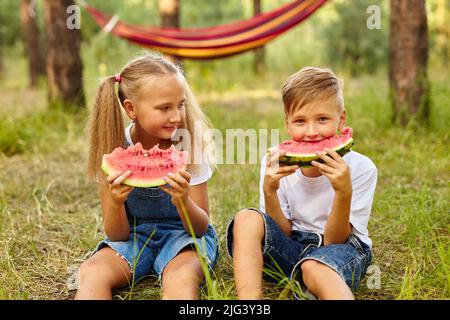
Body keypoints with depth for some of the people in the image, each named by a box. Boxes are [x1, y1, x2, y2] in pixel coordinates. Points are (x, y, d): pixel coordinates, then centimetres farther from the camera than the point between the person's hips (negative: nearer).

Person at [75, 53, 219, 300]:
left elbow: (201, 227, -11)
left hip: (183, 234, -1)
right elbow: (118, 235, -9)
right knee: (92, 274, -29)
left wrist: (182, 201, -33)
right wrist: (115, 203, -31)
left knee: (181, 278, -35)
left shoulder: (189, 142, -14)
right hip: (133, 235, 2)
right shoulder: (113, 149, -12)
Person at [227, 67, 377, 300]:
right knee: (247, 219, -24)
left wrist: (344, 192, -32)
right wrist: (269, 191, -24)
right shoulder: (276, 164, -9)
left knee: (313, 267, -37)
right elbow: (283, 233, -6)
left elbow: (333, 240, -15)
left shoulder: (360, 168, -16)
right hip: (291, 248, 4)